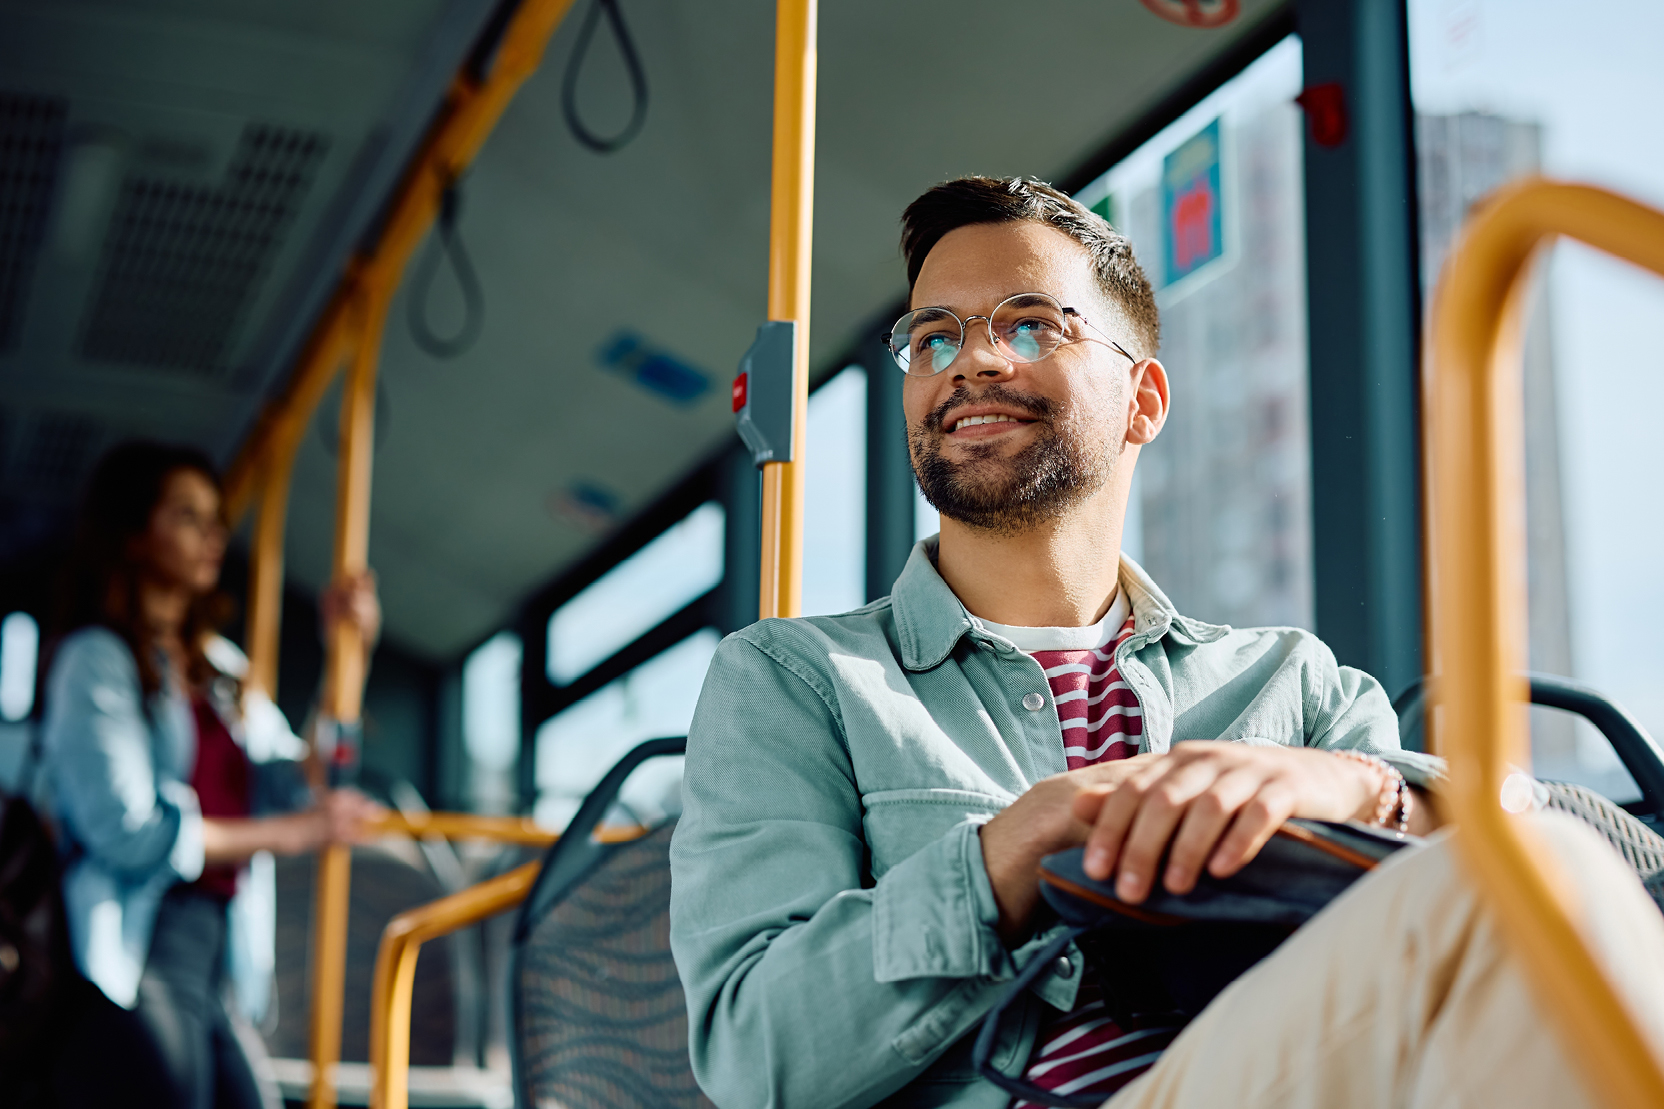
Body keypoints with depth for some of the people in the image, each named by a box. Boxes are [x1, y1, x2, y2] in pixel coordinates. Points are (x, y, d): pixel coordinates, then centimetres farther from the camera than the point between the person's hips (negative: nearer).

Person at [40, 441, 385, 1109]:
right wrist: (289, 833, -11)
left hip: (216, 951, 8)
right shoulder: (96, 661, -4)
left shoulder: (218, 665, 18)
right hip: (136, 958, -8)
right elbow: (128, 830, -14)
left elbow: (297, 786, 13)